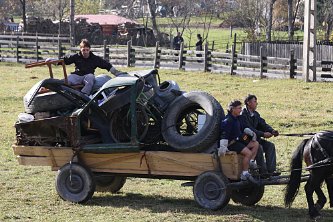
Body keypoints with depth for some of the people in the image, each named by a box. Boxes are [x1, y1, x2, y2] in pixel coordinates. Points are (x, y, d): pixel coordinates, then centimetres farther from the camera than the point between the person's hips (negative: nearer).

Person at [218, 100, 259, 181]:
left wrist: (251, 132, 12)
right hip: (231, 143, -10)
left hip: (238, 140, 10)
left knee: (256, 144, 9)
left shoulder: (238, 118, 12)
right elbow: (224, 134, -26)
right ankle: (244, 173, -23)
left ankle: (251, 162, 4)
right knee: (248, 152, -26)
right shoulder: (228, 121, -18)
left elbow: (244, 127, 28)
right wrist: (222, 146, -33)